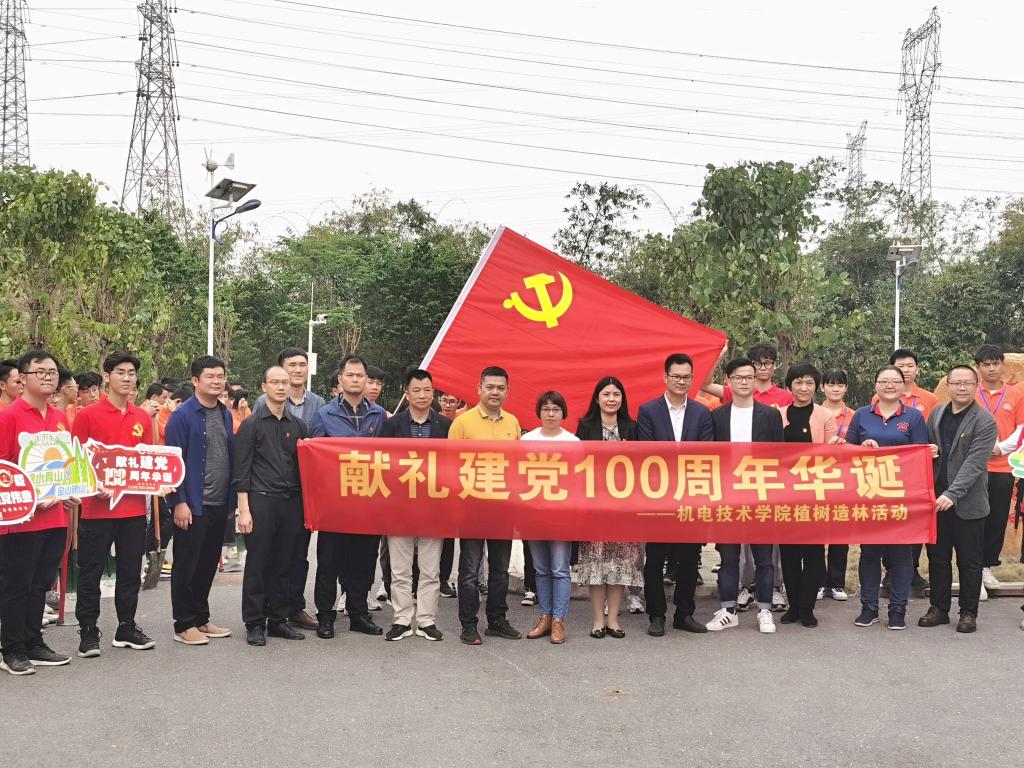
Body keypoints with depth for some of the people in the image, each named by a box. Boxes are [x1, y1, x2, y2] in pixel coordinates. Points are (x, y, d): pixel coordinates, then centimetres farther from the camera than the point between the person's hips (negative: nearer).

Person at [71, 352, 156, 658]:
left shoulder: (143, 418, 9)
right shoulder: (87, 415, -4)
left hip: (135, 507, 4)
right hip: (97, 508, -4)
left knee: (131, 572, 11)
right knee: (90, 573, 4)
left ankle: (126, 629, 23)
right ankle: (88, 633, 13)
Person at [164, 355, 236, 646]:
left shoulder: (225, 415, 10)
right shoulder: (182, 416, -10)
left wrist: (231, 499, 11)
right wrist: (179, 502, -16)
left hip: (219, 504, 7)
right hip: (192, 504, -6)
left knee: (208, 564, 14)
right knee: (186, 566, 3)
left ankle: (201, 619, 25)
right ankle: (184, 625, 12)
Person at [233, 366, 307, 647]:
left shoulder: (297, 425, 13)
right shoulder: (251, 424, 0)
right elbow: (242, 471, -4)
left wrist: (306, 505, 8)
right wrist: (244, 510, -10)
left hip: (291, 503, 4)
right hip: (261, 501, -4)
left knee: (283, 565, 9)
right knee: (257, 565, 1)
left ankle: (278, 620, 18)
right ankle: (254, 624, 9)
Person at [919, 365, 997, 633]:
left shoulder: (985, 422, -9)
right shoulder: (936, 414, 8)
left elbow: (974, 463, -18)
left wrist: (952, 494, -25)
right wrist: (927, 451, -5)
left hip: (967, 503, -5)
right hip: (936, 498, 5)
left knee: (969, 561, 7)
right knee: (937, 557, 12)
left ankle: (968, 612, 18)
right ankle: (939, 608, 23)